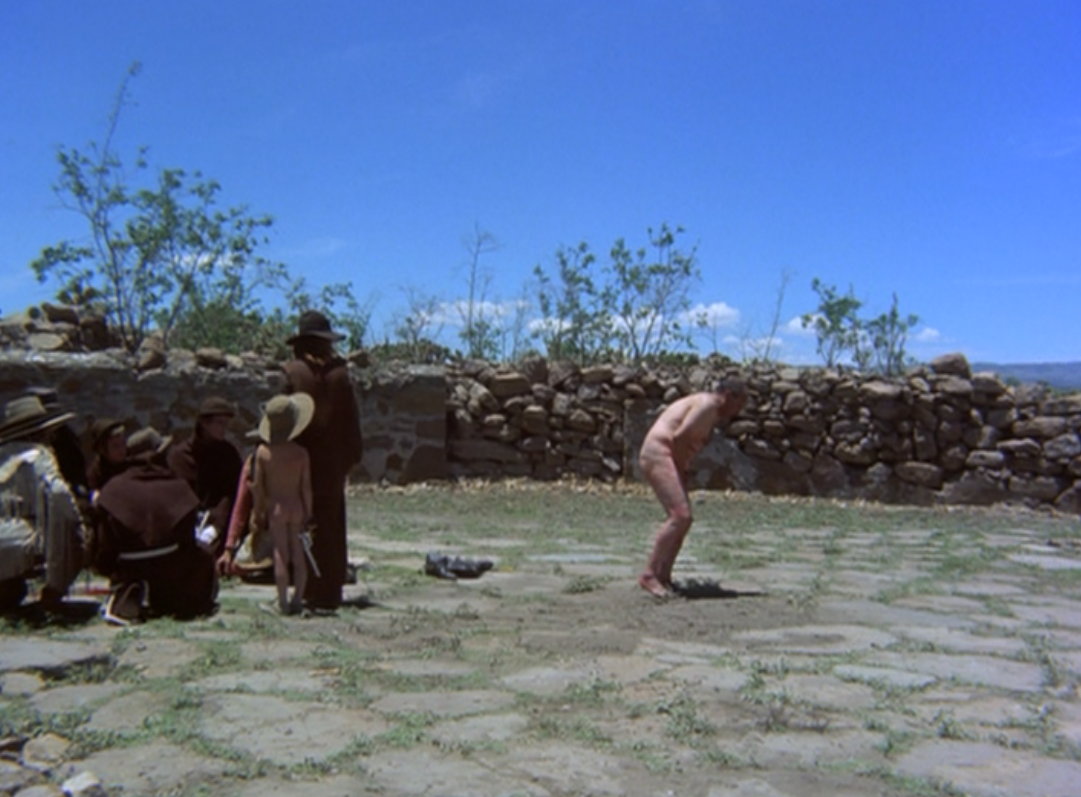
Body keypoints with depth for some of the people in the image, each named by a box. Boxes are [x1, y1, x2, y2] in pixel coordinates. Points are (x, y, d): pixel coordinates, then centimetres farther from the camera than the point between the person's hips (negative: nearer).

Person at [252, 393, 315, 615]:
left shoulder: (263, 452, -7)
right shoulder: (301, 452, -9)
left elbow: (257, 486, -3)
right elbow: (306, 487, -5)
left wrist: (258, 512, 8)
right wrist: (308, 513, 5)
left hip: (275, 509, 0)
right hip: (297, 509, 0)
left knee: (281, 555, 2)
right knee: (298, 555, 9)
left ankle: (283, 603, 4)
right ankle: (297, 600, 11)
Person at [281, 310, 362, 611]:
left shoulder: (293, 371, -9)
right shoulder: (339, 371, -1)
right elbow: (351, 419, 3)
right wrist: (351, 456, 11)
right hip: (334, 462, 3)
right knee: (333, 526, 11)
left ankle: (312, 592, 7)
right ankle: (330, 591, 15)